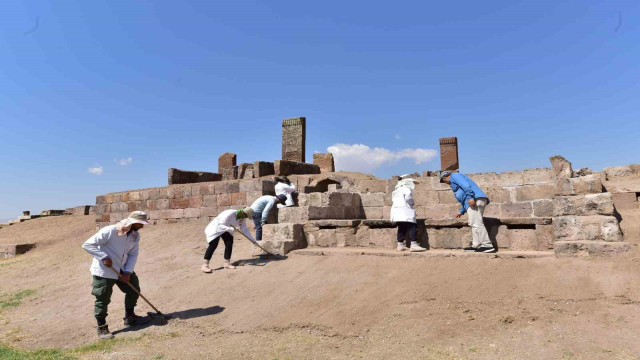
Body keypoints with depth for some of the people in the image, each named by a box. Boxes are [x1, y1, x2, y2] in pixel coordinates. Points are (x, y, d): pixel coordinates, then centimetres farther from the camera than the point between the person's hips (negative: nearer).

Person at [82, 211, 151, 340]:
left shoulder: (135, 236, -5)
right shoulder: (109, 231, -26)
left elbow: (133, 254, 1)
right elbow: (87, 245, -22)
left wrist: (128, 272, -10)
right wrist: (103, 257, -28)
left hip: (122, 270, 7)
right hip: (104, 271, -7)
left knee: (133, 289, 11)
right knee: (103, 299, 0)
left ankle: (129, 317, 31)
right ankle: (102, 328, 19)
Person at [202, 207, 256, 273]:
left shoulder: (242, 218, -12)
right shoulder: (230, 214, -36)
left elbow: (244, 229, -4)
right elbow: (220, 225, -34)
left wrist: (253, 240, -6)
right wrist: (230, 229, -48)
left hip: (226, 229, 8)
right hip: (216, 227, -7)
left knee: (229, 243, -2)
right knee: (213, 245, -14)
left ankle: (227, 263, 8)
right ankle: (205, 265, -10)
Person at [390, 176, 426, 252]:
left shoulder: (397, 190, 22)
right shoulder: (406, 189, -5)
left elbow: (393, 199, 17)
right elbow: (408, 196, -22)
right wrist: (411, 203, -4)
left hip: (396, 210, 9)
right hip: (405, 209, -9)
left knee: (402, 228, 14)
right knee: (412, 227, -10)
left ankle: (400, 245, 17)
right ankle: (413, 244, -17)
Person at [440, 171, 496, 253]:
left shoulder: (454, 176, 6)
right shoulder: (456, 180, 35)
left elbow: (466, 185, -14)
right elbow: (465, 200, 35)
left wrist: (470, 197, -24)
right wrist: (461, 212, 37)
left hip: (474, 200, -11)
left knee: (476, 223, -15)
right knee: (473, 223, 12)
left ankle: (488, 246, -19)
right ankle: (475, 245, 13)